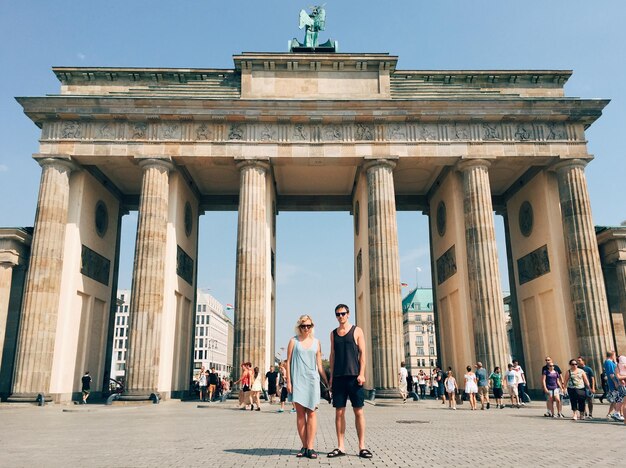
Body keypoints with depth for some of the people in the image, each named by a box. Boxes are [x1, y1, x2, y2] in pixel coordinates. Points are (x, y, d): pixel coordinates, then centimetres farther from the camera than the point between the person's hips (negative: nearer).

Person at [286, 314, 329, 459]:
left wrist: (327, 382, 10)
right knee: (300, 413, 1)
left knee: (311, 413, -3)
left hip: (312, 379, 1)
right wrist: (288, 381, -3)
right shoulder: (294, 341, 6)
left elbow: (319, 365, 13)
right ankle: (304, 446, 10)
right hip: (297, 379, -1)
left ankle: (310, 448, -1)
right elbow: (288, 362, 4)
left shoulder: (316, 342, 11)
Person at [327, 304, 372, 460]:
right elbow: (332, 355, 14)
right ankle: (340, 447, 9)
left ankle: (362, 447, 6)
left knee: (359, 411, -1)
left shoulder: (356, 331, 3)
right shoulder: (333, 333, 12)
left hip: (354, 376, -3)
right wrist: (331, 376, 7)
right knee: (339, 412, 3)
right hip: (338, 377, 3)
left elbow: (362, 353, -1)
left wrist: (361, 374, -10)